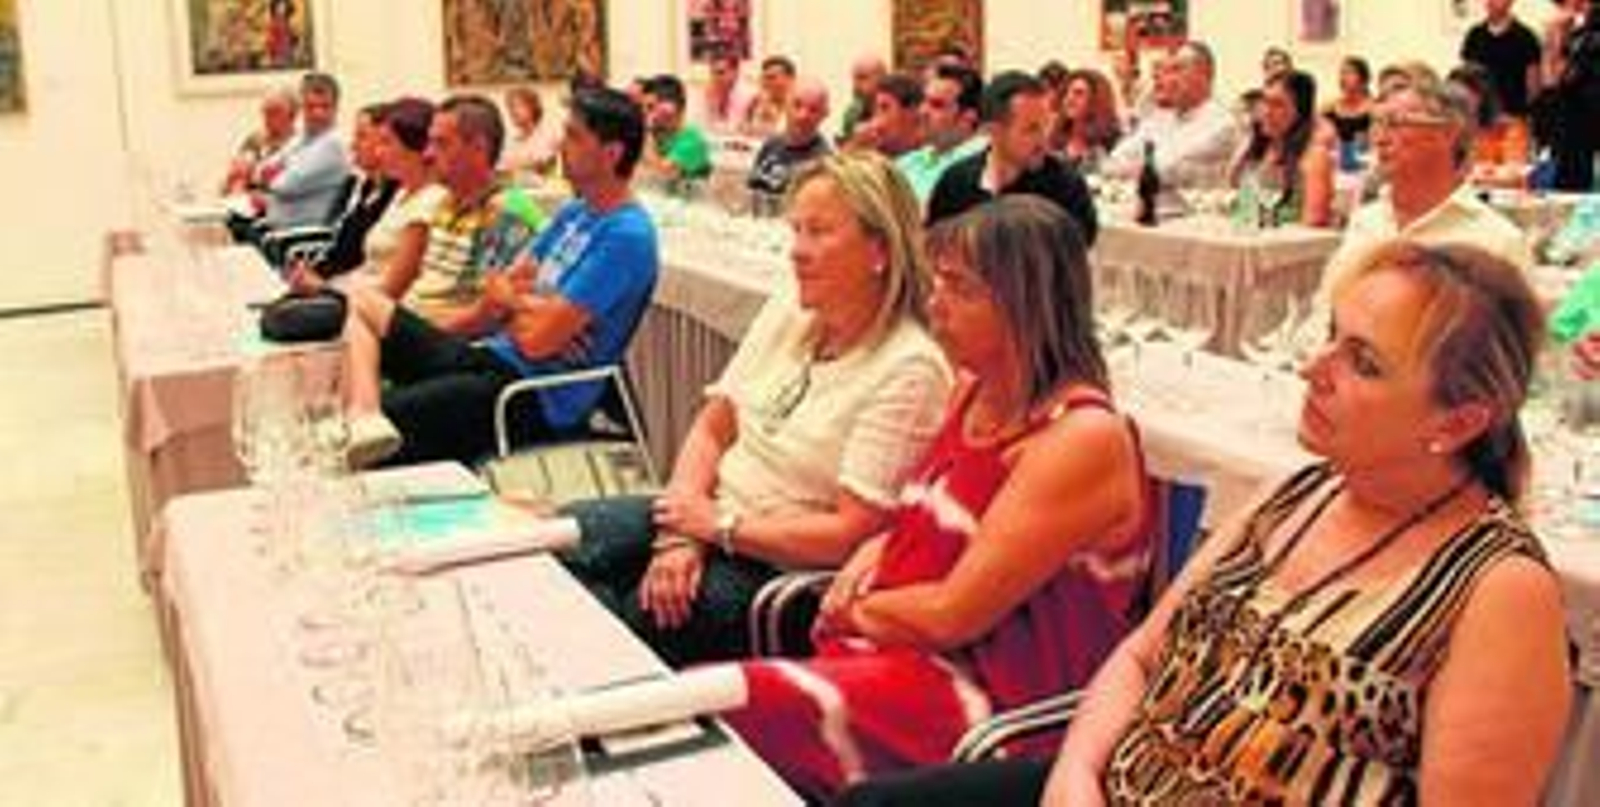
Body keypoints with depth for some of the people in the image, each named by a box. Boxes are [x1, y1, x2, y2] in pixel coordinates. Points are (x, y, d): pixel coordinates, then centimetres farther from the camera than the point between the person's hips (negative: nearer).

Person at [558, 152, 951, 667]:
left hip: (780, 568, -7)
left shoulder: (910, 370, -17)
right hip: (709, 515, 7)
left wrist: (721, 526, -14)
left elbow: (849, 536, -20)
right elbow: (712, 429, 7)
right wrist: (678, 537, -8)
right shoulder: (787, 311, 6)